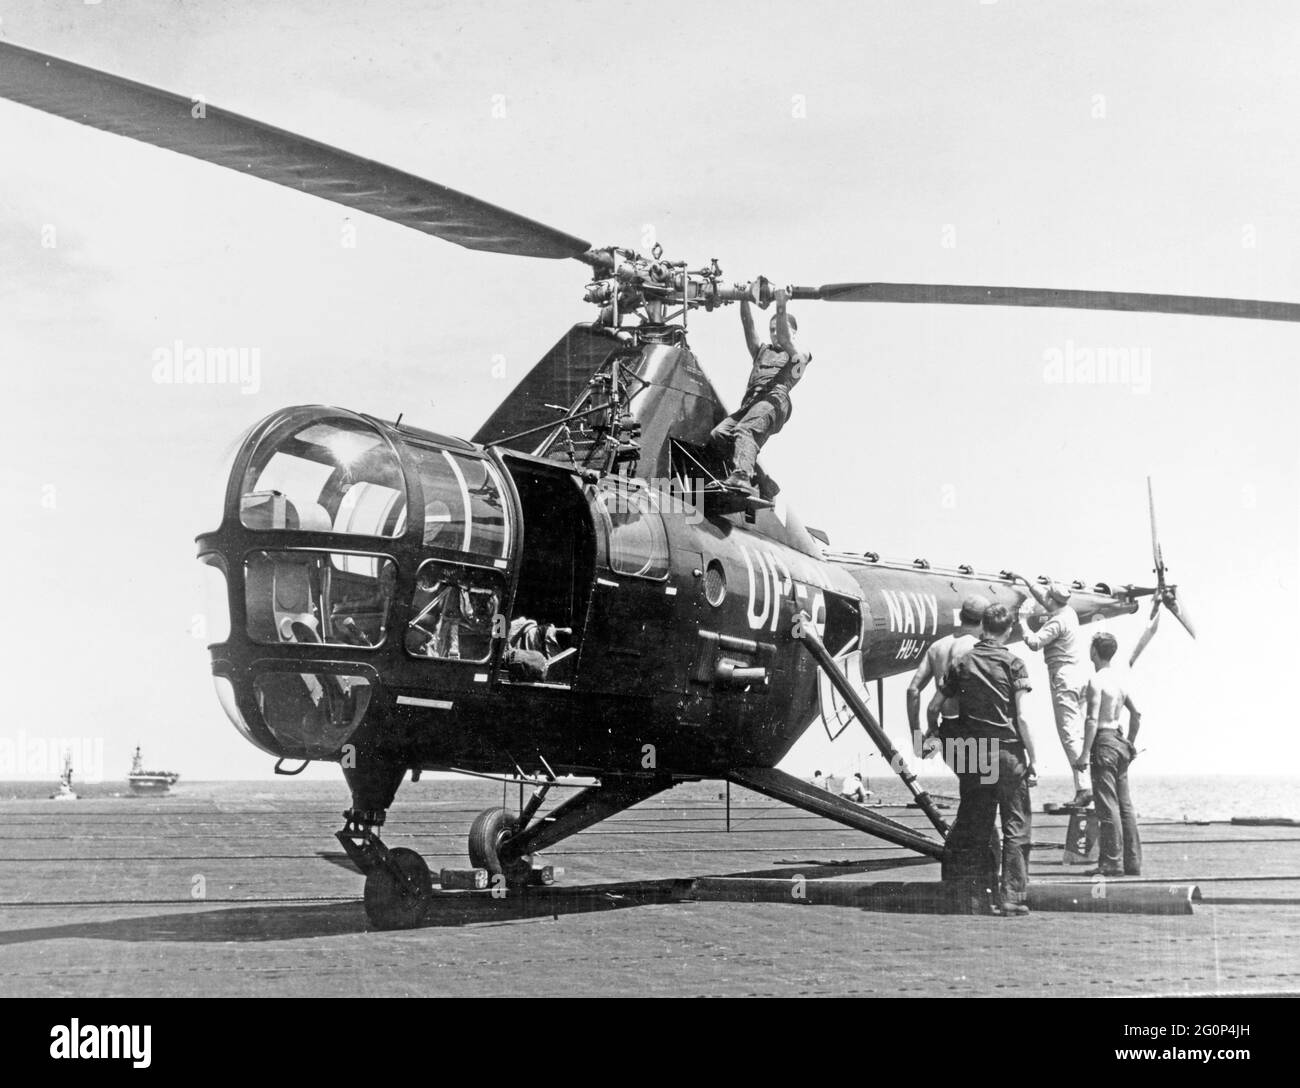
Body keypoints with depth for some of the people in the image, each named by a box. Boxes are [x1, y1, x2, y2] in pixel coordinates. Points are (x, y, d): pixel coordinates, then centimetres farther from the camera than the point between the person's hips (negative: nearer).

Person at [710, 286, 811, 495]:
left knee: (744, 431, -36)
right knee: (717, 435, -22)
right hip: (749, 403, 6)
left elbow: (784, 340, 0)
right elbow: (748, 327, 25)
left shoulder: (798, 357, 21)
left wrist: (781, 307, -10)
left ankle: (742, 477, -57)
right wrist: (743, 300, 13)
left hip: (774, 400, -6)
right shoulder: (762, 351, 38)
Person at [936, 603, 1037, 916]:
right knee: (1016, 828, 3)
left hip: (973, 752, 3)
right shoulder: (1013, 664, -4)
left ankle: (981, 896, 10)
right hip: (1007, 750, -3)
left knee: (976, 827, 9)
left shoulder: (963, 662, 5)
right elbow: (1021, 717, -9)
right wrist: (1032, 758, -6)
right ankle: (1012, 898, 0)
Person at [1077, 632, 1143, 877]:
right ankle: (1133, 862, 14)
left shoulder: (1097, 681, -13)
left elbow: (1093, 720, -19)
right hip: (1120, 741, 8)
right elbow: (1136, 714, 18)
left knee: (1107, 805, -6)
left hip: (1103, 742, -8)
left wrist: (1085, 753, -17)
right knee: (1125, 804, 11)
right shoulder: (1121, 678, 11)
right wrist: (1130, 744, 25)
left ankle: (1112, 863, -6)